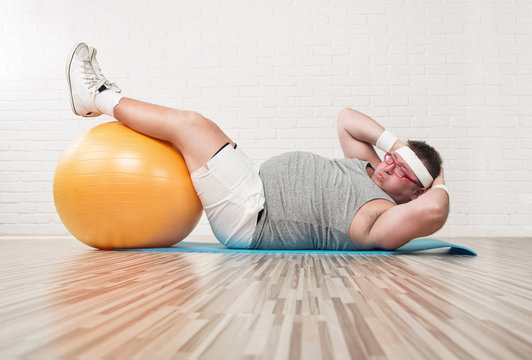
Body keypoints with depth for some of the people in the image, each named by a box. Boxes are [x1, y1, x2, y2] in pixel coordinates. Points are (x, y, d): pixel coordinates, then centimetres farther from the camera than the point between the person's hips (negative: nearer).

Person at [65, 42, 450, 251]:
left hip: (249, 218, -9)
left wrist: (439, 185, -16)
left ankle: (98, 98, 7)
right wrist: (393, 142, 5)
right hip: (258, 186, 10)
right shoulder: (367, 167, 9)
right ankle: (109, 99, 28)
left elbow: (433, 212, -38)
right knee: (190, 128, 12)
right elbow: (346, 118, 18)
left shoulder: (381, 216, -18)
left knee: (191, 123, -14)